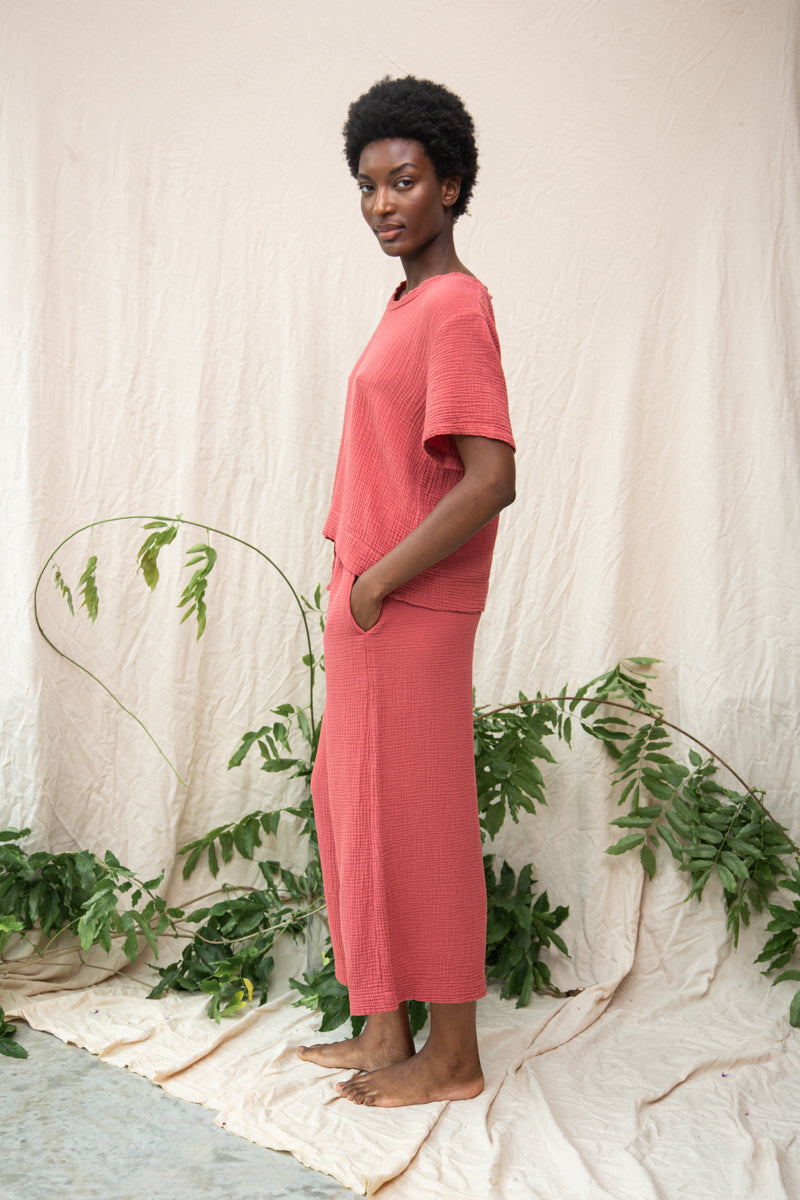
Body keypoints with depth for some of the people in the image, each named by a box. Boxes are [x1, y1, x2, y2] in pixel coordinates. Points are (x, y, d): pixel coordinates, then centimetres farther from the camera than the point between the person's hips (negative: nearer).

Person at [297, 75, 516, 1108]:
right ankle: (384, 1034, 30)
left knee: (417, 824, 0)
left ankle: (451, 1058, 18)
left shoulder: (455, 306, -13)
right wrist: (360, 581, 13)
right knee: (355, 809, 15)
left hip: (408, 617, -10)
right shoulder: (411, 307, 16)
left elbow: (490, 481, -23)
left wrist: (377, 581, -16)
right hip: (372, 612, 10)